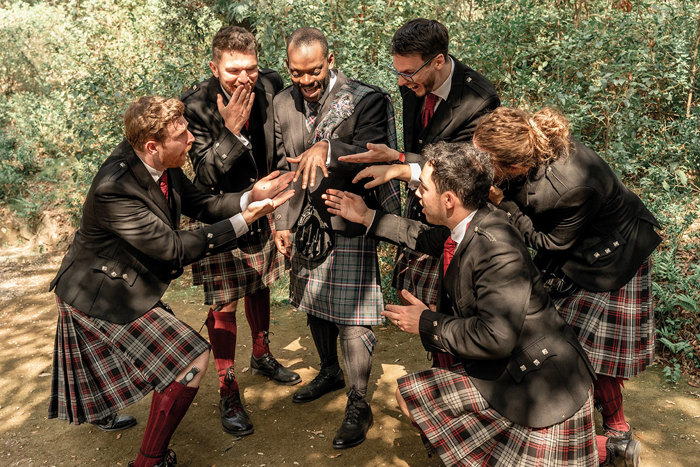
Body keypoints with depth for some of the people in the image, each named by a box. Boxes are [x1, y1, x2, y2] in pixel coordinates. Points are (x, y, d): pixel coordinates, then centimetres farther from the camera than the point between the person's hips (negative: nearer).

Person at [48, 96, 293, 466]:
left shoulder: (161, 165, -10)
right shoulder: (115, 189, -35)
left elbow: (200, 205, -3)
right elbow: (175, 248, -33)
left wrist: (251, 197, -18)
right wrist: (243, 221, -32)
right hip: (101, 296, -10)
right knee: (191, 360, -11)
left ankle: (99, 408, 65)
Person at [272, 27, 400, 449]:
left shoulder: (367, 100, -14)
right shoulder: (284, 103, 4)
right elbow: (284, 166, 11)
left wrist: (326, 148, -42)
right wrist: (282, 221, 8)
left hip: (349, 224, -6)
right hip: (305, 223, 6)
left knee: (352, 316, -4)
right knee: (315, 304, 21)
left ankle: (359, 405, 14)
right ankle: (330, 371, 46)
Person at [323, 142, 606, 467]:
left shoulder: (498, 250, -29)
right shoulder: (465, 227, -1)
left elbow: (496, 337, -32)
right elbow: (428, 239, 23)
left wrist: (427, 323, -19)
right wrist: (367, 217, 23)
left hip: (539, 384, -9)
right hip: (501, 371, 9)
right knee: (409, 394, 5)